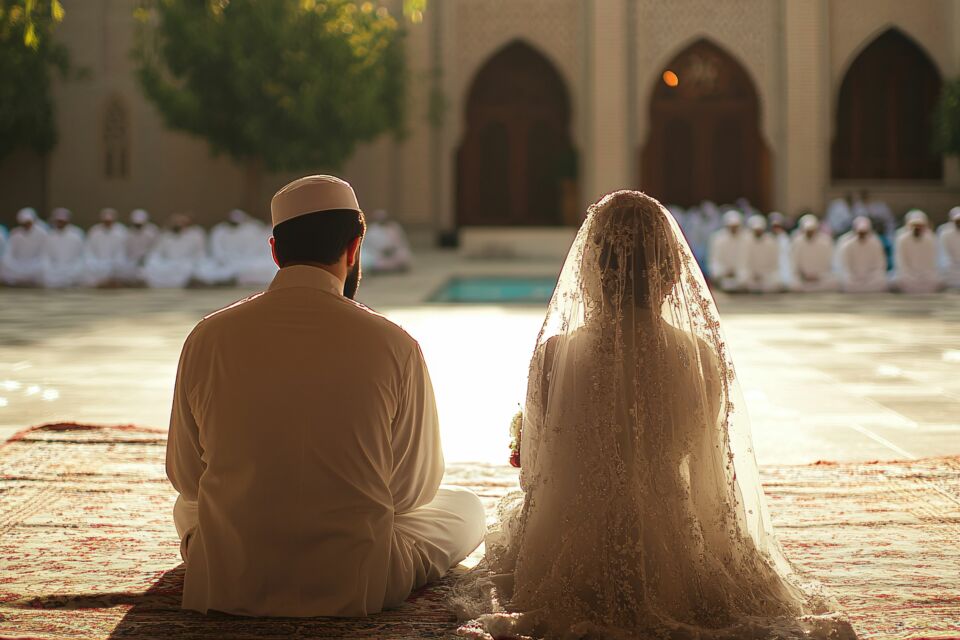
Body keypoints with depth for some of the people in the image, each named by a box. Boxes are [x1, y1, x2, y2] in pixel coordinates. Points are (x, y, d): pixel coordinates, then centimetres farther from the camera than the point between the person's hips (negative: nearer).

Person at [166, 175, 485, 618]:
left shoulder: (208, 338, -8)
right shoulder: (393, 346, -14)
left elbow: (184, 476, 4)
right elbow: (415, 489, -2)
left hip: (228, 585, 0)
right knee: (466, 507, 26)